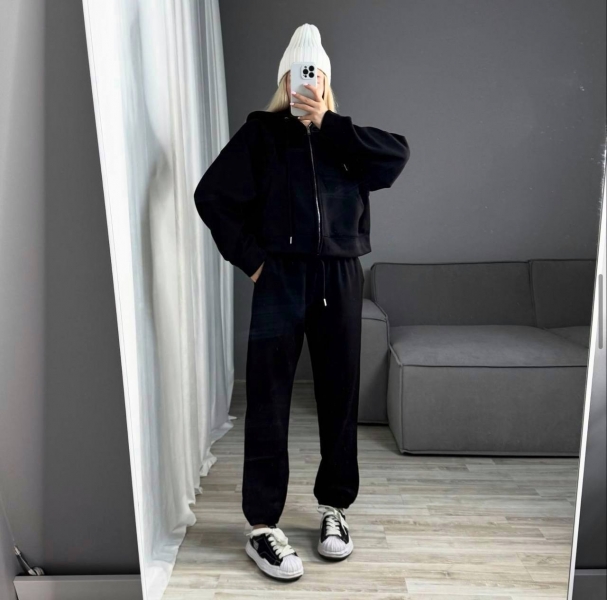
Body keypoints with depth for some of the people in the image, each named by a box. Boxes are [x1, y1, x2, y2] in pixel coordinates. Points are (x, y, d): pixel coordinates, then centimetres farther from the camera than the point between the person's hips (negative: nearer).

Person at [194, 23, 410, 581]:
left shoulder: (344, 137, 15)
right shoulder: (261, 132, 6)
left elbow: (397, 152, -4)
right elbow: (212, 195, -3)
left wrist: (327, 122, -5)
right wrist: (250, 259, -8)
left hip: (340, 278, 3)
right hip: (280, 279, -3)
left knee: (340, 395, 7)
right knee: (268, 401, -2)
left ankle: (334, 507, 25)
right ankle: (263, 526, 10)